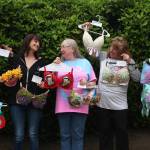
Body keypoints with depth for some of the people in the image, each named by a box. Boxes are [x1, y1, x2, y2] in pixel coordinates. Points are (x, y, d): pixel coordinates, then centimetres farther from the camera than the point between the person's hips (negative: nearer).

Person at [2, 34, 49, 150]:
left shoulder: (42, 62, 12)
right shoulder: (15, 59, 9)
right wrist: (8, 83, -10)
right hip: (17, 101, 0)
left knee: (33, 135, 0)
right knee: (19, 136, -4)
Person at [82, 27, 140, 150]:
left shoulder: (127, 62, 3)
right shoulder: (103, 57, 3)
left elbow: (137, 78, -5)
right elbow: (88, 44, 6)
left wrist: (130, 62, -12)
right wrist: (86, 30, 1)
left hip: (120, 106, -1)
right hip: (103, 104, 1)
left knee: (122, 135, 8)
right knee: (105, 135, 13)